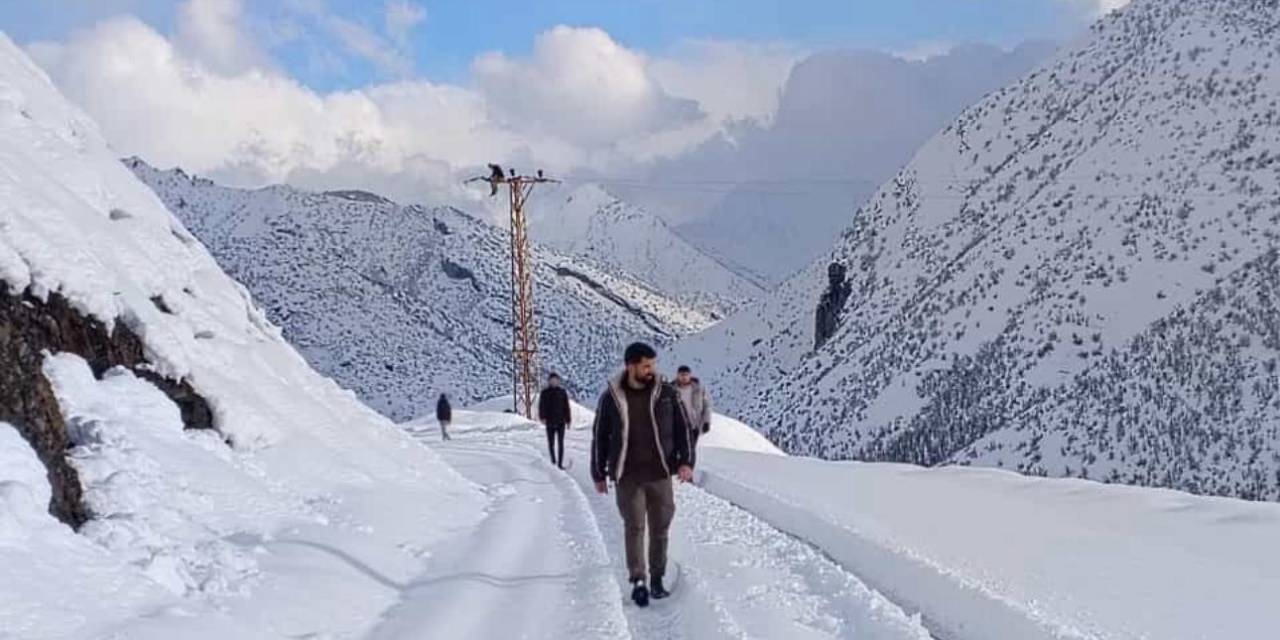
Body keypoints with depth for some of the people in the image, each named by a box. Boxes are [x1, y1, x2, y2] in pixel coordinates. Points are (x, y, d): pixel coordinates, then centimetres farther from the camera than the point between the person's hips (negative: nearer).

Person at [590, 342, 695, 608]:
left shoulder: (667, 393, -1)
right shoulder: (611, 397, -3)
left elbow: (683, 429, 5)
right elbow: (599, 437, 6)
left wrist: (686, 462, -8)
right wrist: (598, 475, 8)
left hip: (660, 474, 2)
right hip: (627, 477, -1)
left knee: (659, 528, 7)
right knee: (634, 527, -6)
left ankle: (657, 580, 18)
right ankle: (638, 581, -4)